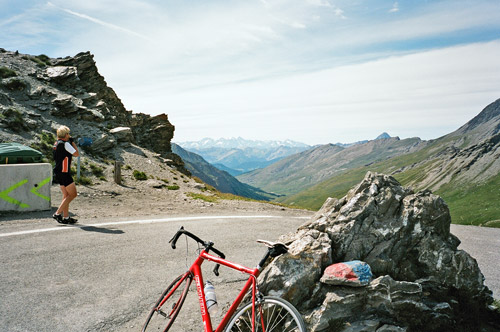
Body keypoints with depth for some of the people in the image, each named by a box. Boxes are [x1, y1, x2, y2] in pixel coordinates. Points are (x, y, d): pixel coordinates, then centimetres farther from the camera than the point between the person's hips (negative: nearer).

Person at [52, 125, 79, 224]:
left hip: (58, 173, 10)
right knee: (73, 194, -5)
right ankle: (58, 213, -7)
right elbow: (76, 154, -9)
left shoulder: (56, 143, 14)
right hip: (63, 173, -10)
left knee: (66, 195, 12)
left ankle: (66, 217, 14)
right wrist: (72, 142, 0)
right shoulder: (65, 144, -14)